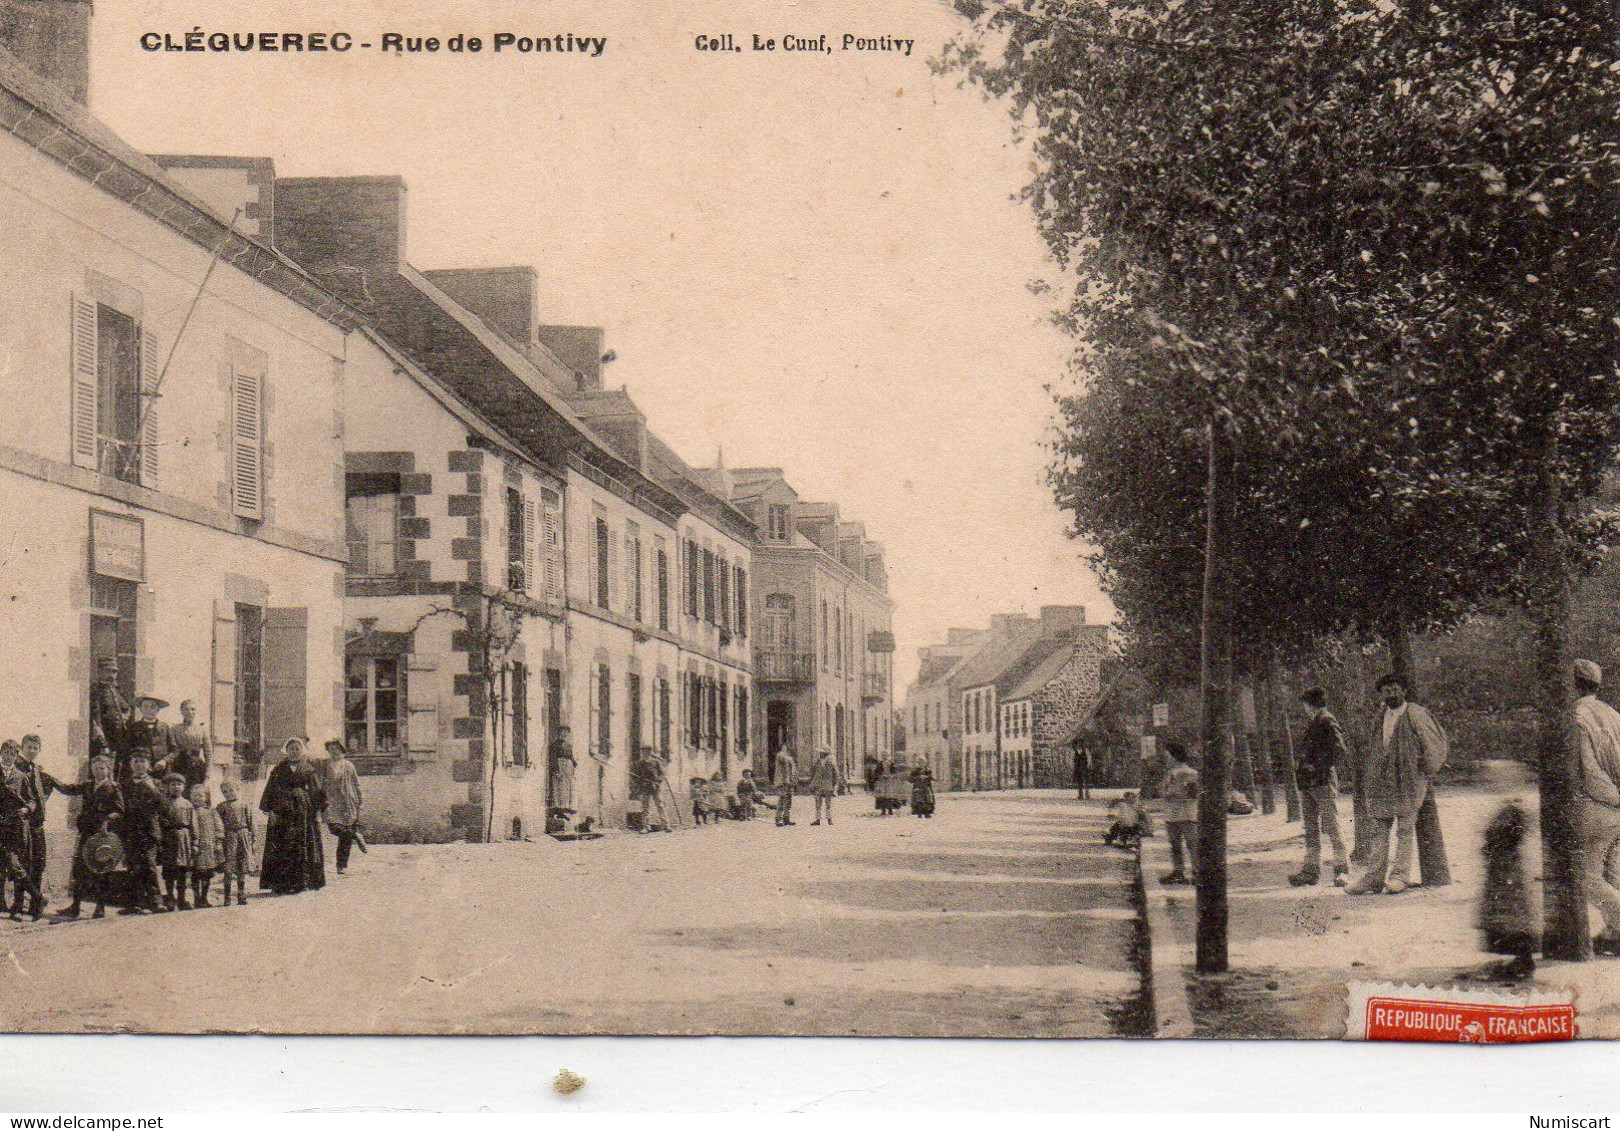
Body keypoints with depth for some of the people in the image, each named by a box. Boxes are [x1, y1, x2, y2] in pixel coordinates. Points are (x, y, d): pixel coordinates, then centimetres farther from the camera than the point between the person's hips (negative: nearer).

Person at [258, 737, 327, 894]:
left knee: (304, 846, -1)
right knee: (281, 847, -5)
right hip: (282, 812, -1)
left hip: (304, 810, 1)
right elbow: (271, 789, 4)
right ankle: (281, 883, -4)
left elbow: (316, 791, 9)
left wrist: (318, 810, 0)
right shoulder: (280, 769, 8)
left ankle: (303, 882, 4)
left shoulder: (309, 769, 10)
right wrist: (269, 810, -6)